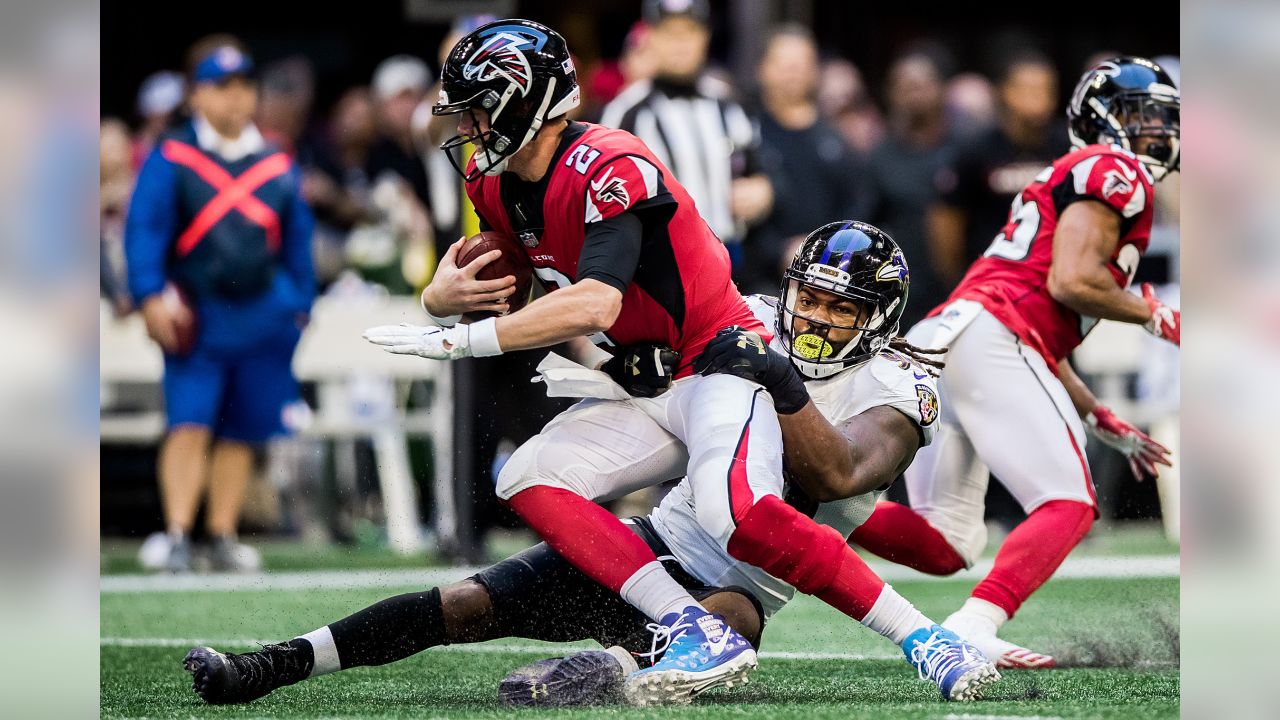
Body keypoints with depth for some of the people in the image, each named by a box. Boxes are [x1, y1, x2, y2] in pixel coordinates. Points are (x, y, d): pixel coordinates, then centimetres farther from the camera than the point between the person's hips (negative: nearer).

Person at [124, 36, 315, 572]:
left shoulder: (278, 167, 11)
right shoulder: (171, 158, -1)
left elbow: (297, 242, 16)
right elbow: (143, 228, -5)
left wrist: (299, 310, 12)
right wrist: (151, 298, -15)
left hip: (263, 318, 4)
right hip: (197, 318, -4)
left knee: (241, 432, 7)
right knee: (189, 424, -13)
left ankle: (223, 538, 16)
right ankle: (178, 538, -13)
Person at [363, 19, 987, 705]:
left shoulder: (611, 171, -22)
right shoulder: (494, 183, 6)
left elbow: (595, 306, -33)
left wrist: (457, 339, -32)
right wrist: (443, 297, -13)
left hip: (717, 362, -9)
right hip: (638, 395, 9)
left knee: (737, 514, -32)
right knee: (526, 481, -15)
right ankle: (697, 632, -24)